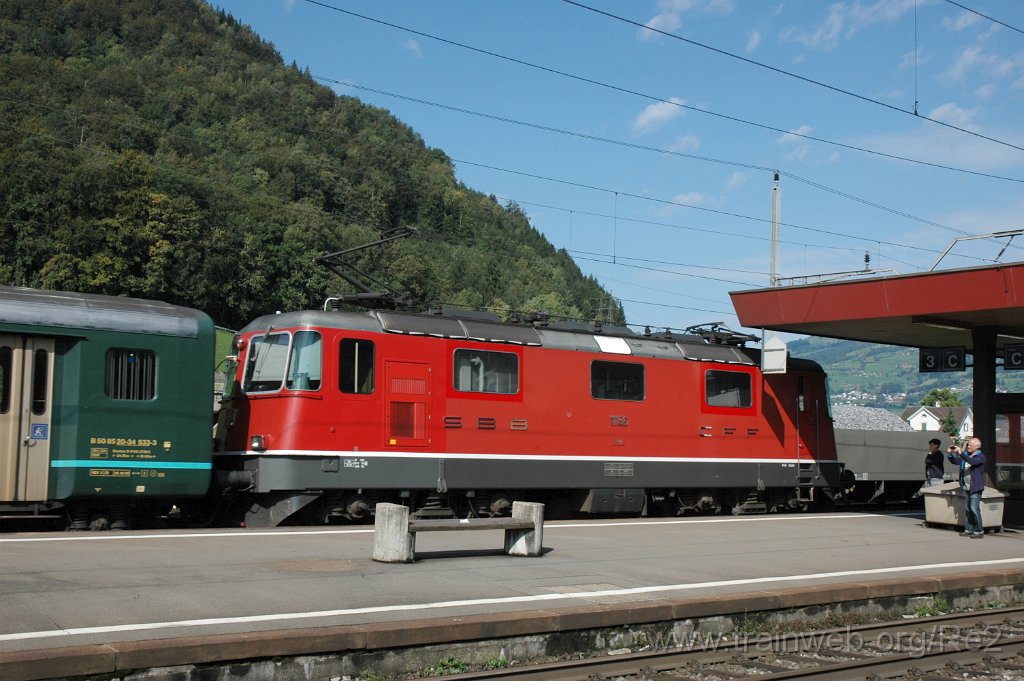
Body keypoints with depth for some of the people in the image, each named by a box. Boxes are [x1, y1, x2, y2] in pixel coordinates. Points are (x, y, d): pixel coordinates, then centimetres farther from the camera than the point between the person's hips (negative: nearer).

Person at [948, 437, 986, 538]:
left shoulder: (980, 457, -8)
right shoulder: (965, 455, 13)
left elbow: (972, 462, -28)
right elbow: (954, 461, 22)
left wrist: (960, 453, -32)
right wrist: (950, 453, 3)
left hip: (975, 488, -7)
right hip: (966, 487, 7)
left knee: (974, 509, -10)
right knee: (967, 509, 10)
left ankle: (979, 531, -3)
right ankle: (968, 530, 16)